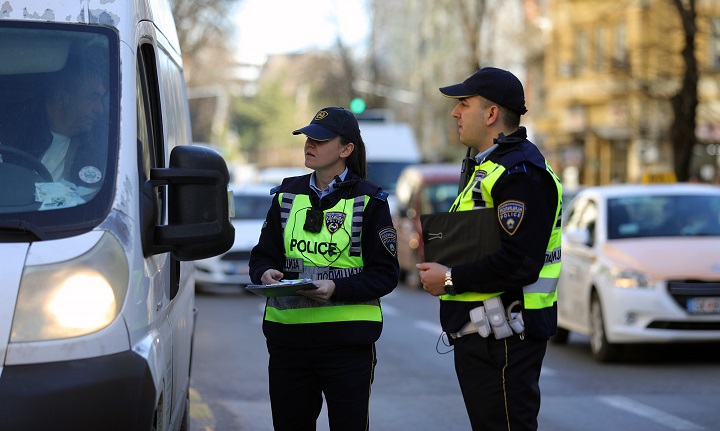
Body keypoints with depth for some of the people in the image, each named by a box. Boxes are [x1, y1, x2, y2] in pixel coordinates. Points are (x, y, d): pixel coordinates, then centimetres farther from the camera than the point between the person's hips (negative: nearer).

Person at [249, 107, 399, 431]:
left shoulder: (369, 200, -1)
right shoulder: (287, 195, 12)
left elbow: (386, 273, -5)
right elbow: (262, 255, 14)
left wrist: (337, 288, -20)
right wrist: (265, 274, -10)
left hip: (347, 338, -4)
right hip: (287, 333, 4)